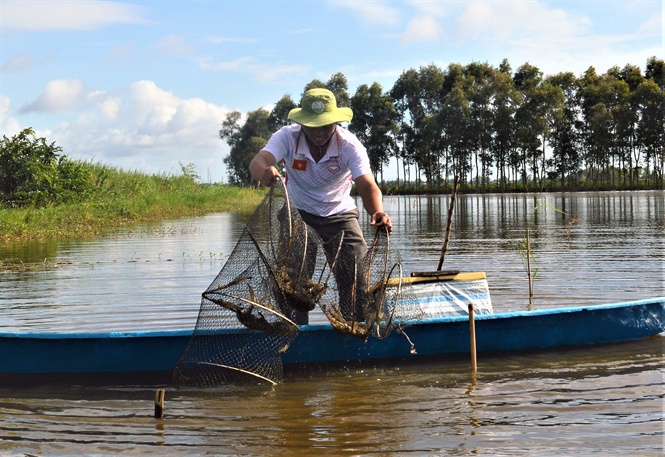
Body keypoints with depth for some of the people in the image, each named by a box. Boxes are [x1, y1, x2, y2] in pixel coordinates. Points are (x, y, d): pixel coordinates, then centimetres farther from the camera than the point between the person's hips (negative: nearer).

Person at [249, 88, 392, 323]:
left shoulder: (350, 145, -23)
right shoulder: (287, 137, -23)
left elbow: (367, 186, -35)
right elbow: (258, 161, -40)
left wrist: (377, 211, -58)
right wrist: (265, 171, -66)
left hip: (339, 213, 0)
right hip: (297, 214, 0)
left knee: (356, 276, -10)